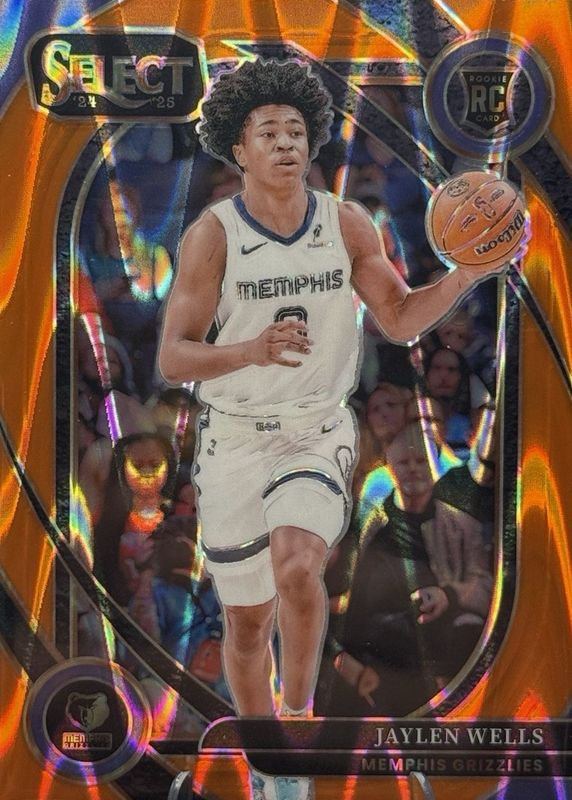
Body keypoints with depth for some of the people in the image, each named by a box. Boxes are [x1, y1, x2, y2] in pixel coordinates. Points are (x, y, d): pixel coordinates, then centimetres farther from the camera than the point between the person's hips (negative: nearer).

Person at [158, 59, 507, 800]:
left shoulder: (347, 225, -2)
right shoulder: (212, 234, -10)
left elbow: (401, 319, 2)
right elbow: (172, 358, -12)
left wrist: (466, 274, -15)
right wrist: (250, 350, -31)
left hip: (318, 435, 1)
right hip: (235, 439, 0)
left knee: (297, 566, -28)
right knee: (247, 621, 10)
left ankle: (295, 722, -1)